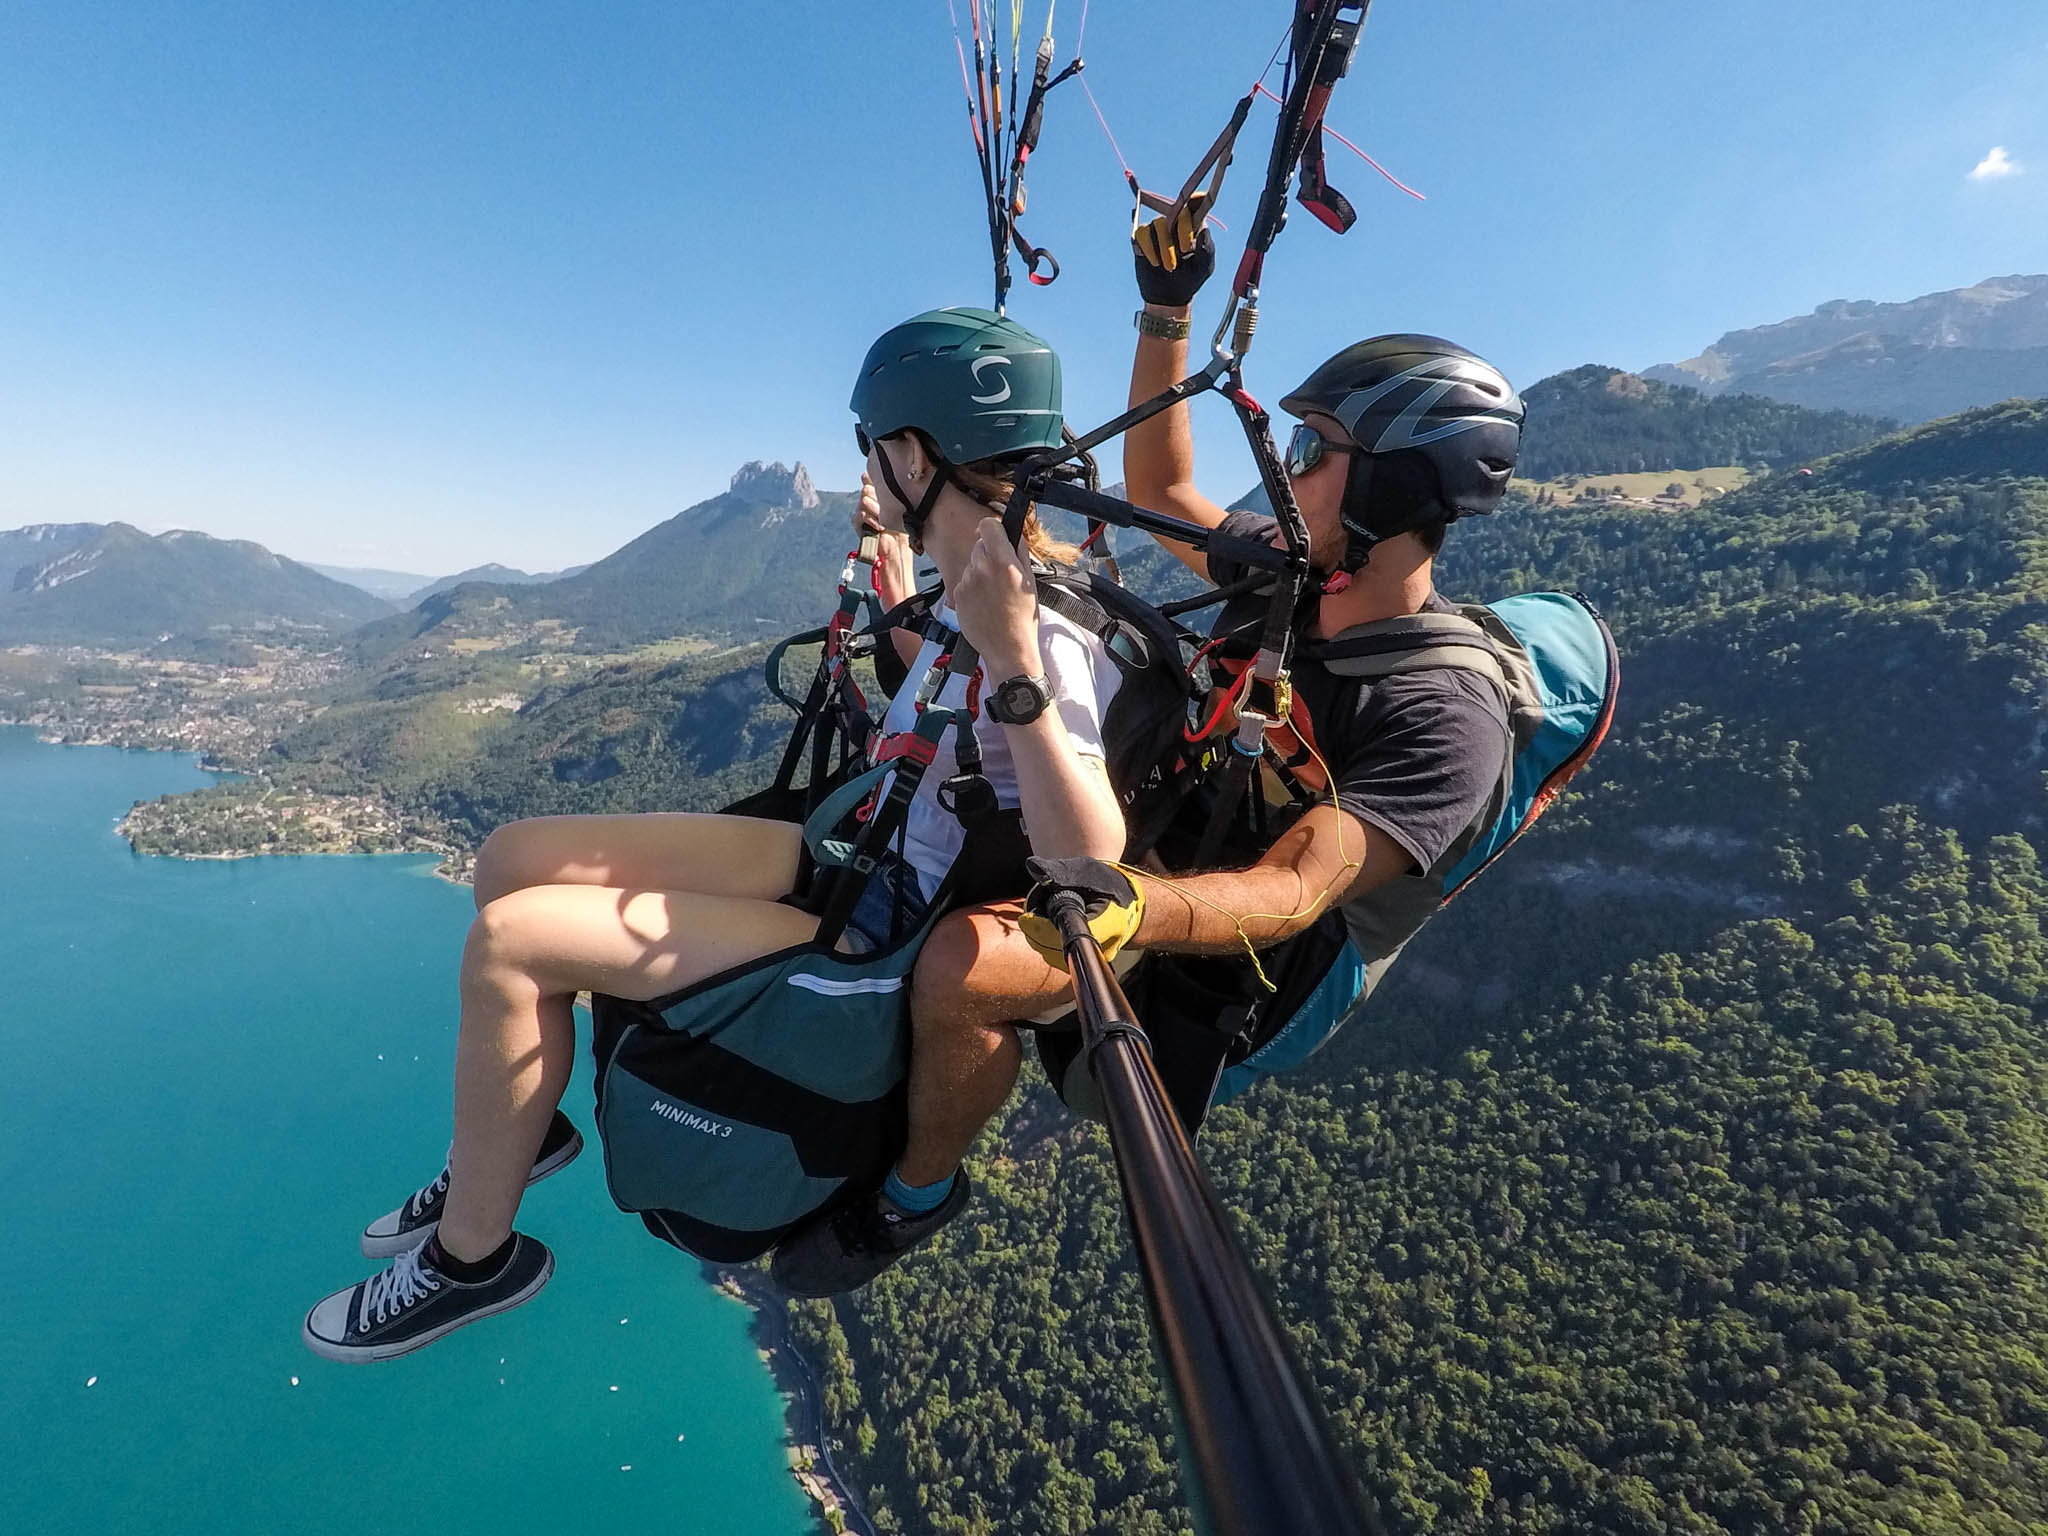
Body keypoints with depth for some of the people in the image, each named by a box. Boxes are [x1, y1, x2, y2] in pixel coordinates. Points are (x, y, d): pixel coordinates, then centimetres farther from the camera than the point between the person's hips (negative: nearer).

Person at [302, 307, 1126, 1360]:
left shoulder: (1046, 639, -24)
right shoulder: (980, 588, 3)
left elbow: (1089, 861, -34)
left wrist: (1017, 667, -40)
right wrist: (896, 589, 20)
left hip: (885, 936, -9)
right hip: (853, 855, 9)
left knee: (509, 941, -16)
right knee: (512, 858, 6)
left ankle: (471, 1260, 9)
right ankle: (518, 1131, 29)